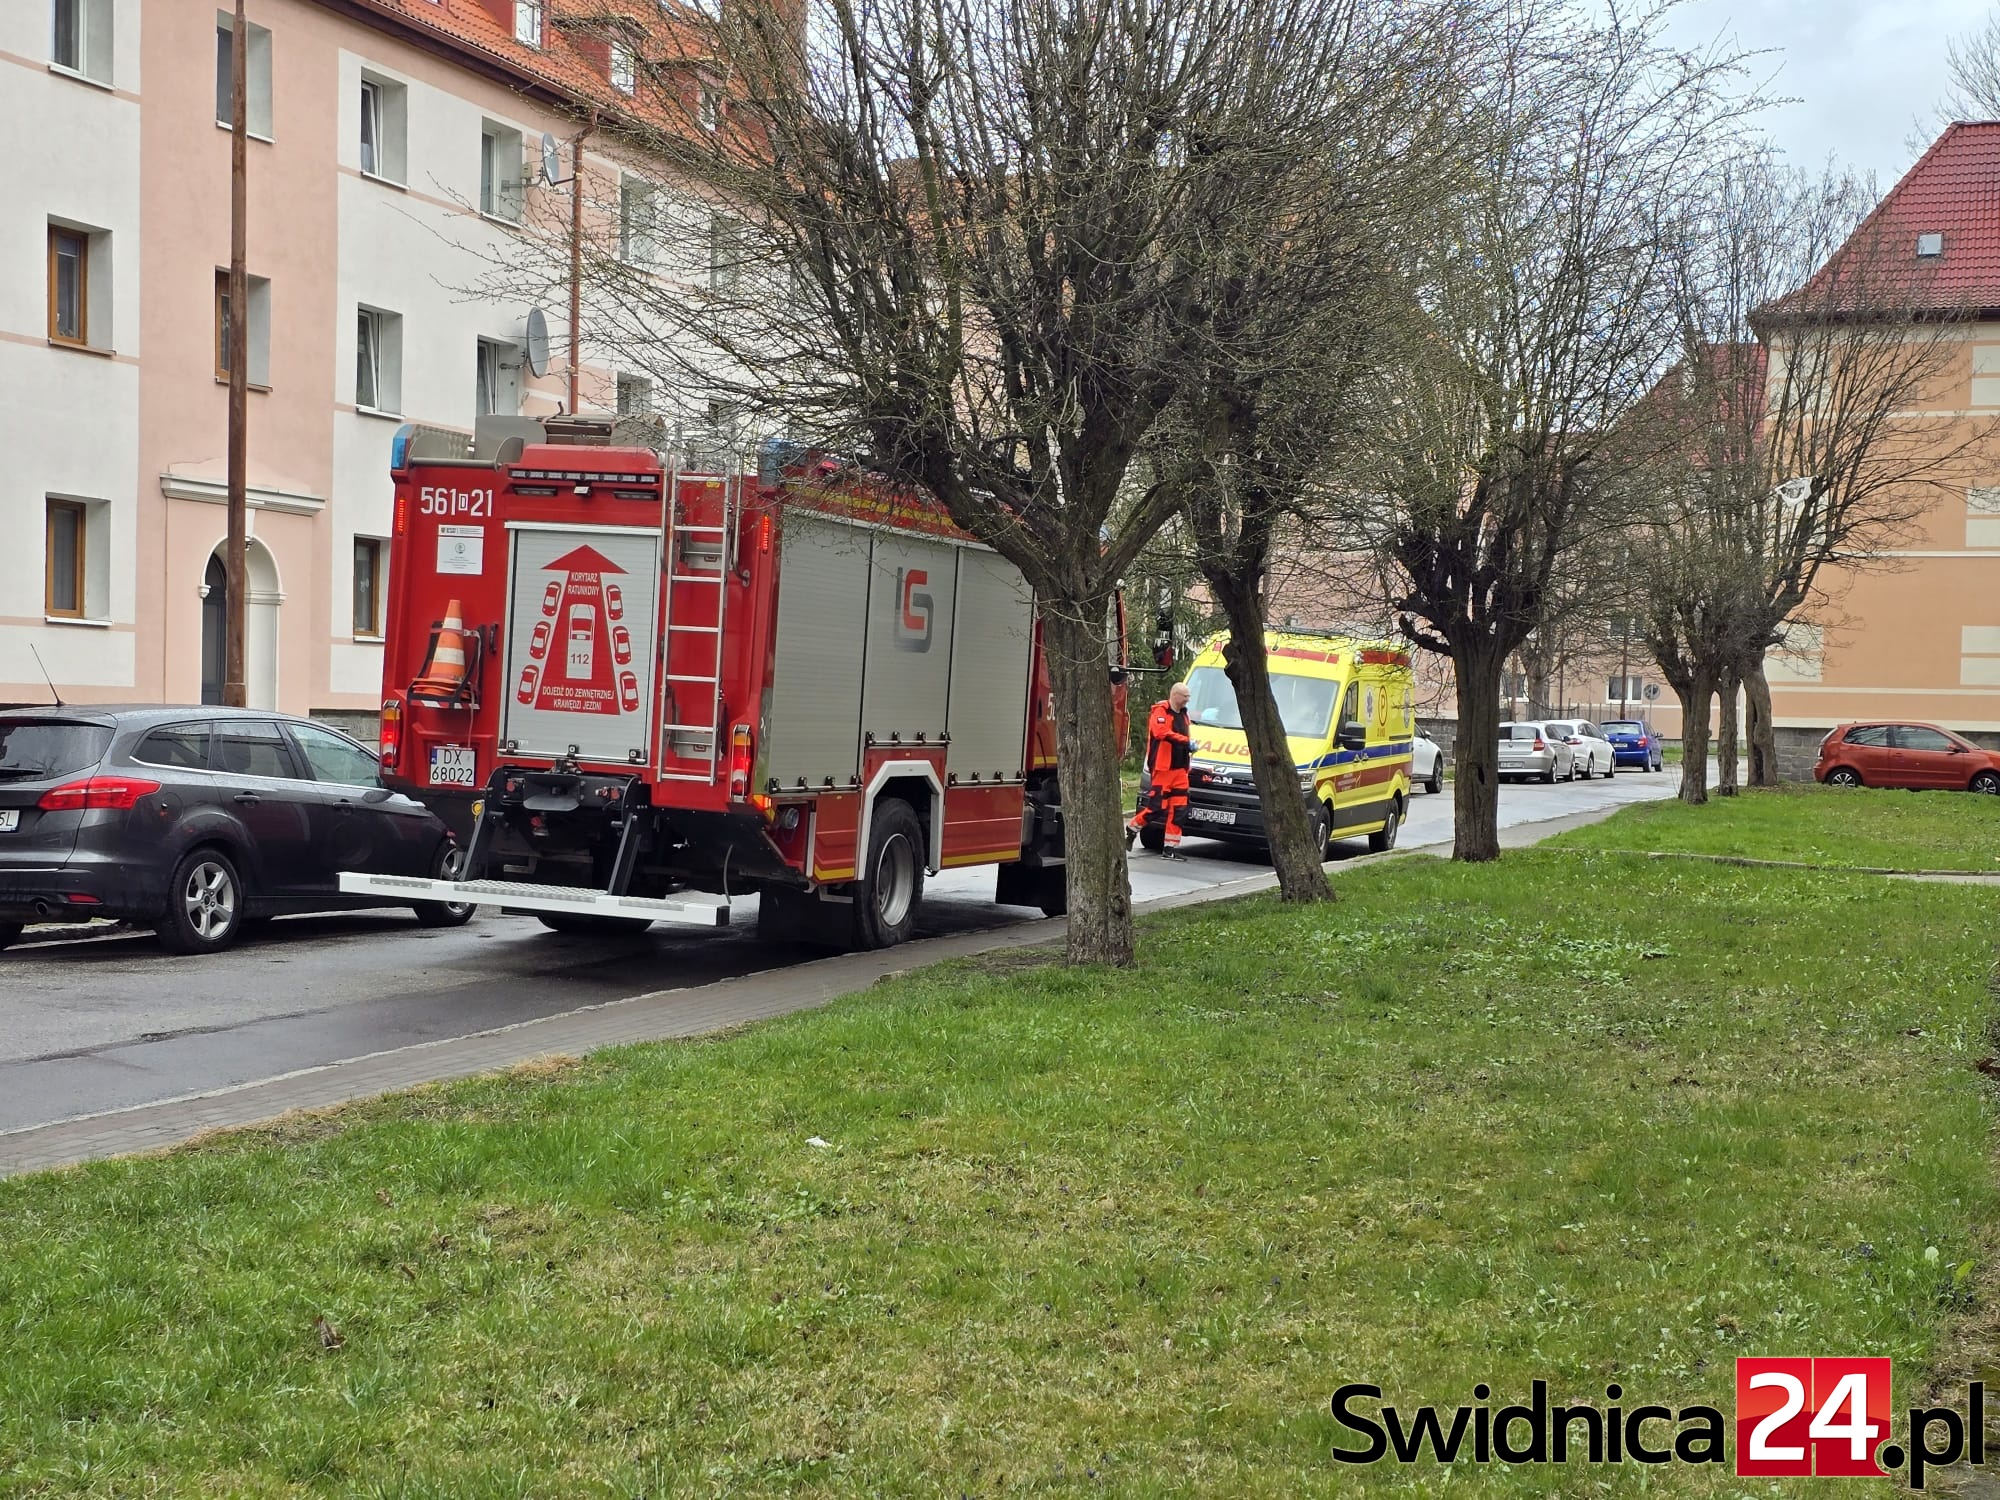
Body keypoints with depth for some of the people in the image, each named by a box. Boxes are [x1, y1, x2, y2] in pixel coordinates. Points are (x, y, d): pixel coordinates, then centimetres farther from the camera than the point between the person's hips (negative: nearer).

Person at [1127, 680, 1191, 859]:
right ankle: (1132, 829, 12)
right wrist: (1184, 740, -25)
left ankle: (1171, 847, 7)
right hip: (1163, 768, -8)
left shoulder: (1182, 714, 19)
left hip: (1179, 768, 8)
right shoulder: (1160, 711, -9)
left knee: (1177, 808, 4)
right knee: (1157, 805, -10)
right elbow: (1161, 732, -25)